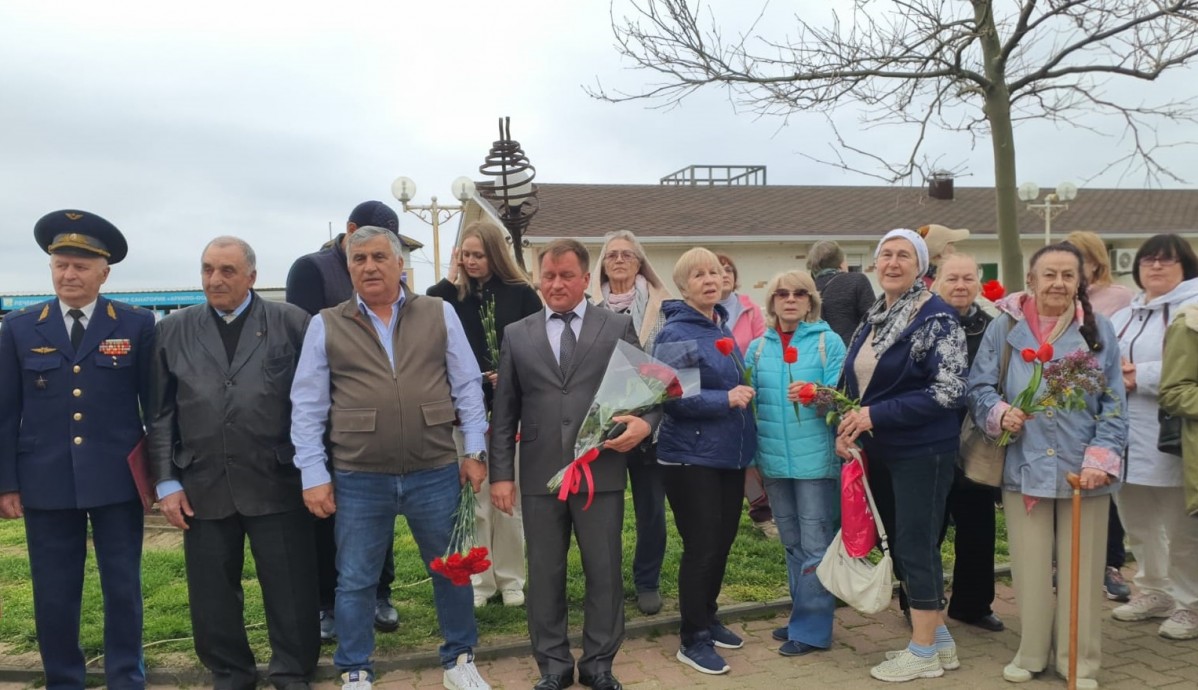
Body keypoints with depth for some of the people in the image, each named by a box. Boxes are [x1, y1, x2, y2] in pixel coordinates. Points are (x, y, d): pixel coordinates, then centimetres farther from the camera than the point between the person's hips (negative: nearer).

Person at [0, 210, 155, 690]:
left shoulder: (137, 325, 0)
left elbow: (155, 402, 2)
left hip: (117, 480, -1)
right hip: (45, 482, 2)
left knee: (123, 588, 9)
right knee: (53, 594, 11)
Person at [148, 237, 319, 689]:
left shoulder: (291, 323, 0)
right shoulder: (173, 331, 8)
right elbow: (161, 414, 7)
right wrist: (167, 483, 2)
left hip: (277, 483, -2)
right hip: (203, 487, 3)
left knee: (291, 591, 6)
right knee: (212, 596, 12)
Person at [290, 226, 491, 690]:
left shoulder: (440, 314, 2)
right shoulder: (325, 326, 1)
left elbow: (467, 386, 5)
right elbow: (307, 405, 1)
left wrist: (475, 450, 1)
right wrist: (313, 474, -3)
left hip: (435, 472, 1)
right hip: (358, 479, 0)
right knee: (355, 581, 11)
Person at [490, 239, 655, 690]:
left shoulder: (618, 327, 4)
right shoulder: (517, 335, 8)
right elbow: (504, 411, 7)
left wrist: (645, 423, -16)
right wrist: (501, 473, 2)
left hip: (601, 472, -1)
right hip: (540, 476, 2)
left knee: (604, 572, 8)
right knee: (544, 574, 11)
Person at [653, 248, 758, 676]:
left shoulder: (723, 328, 10)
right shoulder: (675, 334, -14)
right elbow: (673, 397, -21)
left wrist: (749, 449, 17)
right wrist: (726, 399, -23)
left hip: (728, 454, 8)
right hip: (691, 458, -8)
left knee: (723, 542, 15)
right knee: (701, 546, -1)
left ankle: (707, 618, 33)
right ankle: (692, 639, 14)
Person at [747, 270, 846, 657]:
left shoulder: (828, 341, -3)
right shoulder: (758, 347, 8)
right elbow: (749, 403, 11)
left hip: (816, 458, -4)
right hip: (774, 459, 5)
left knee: (815, 546, 1)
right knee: (792, 544, 15)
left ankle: (811, 628, 11)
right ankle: (804, 617, 29)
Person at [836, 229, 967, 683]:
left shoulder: (937, 317, -12)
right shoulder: (873, 318, 10)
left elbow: (947, 391, -20)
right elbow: (856, 380, 17)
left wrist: (875, 416, -20)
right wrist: (847, 428, -1)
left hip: (922, 450, -8)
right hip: (880, 450, 8)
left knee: (915, 546, -1)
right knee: (898, 544, 14)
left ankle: (924, 652, 15)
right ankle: (938, 639, 29)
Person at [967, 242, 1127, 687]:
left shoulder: (1098, 331, 4)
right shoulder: (1004, 328, 2)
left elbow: (1114, 406, 3)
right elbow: (979, 387, 5)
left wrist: (1100, 461, -8)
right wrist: (999, 414, -16)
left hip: (1082, 470, 1)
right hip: (1024, 466, 0)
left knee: (1081, 568, 8)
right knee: (1030, 567, 7)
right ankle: (1031, 652, 25)